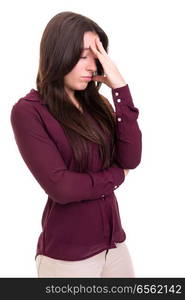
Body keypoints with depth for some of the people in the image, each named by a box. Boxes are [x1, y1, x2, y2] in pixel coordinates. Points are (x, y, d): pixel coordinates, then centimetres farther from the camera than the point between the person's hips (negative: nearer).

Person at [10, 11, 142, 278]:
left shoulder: (96, 103, 4)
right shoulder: (28, 111, -13)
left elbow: (131, 158, -8)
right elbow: (61, 187, -21)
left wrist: (120, 88, -11)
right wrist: (116, 175, -6)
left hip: (114, 243, 6)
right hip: (67, 255, -5)